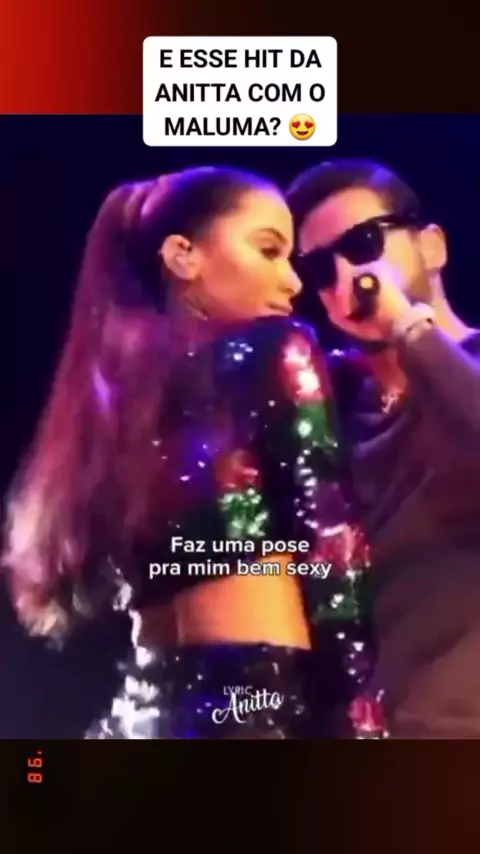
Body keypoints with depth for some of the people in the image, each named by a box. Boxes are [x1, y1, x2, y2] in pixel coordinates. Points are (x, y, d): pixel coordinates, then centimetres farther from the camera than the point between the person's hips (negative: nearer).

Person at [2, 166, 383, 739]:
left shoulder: (111, 389, 15)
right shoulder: (274, 352, -3)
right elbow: (327, 550, -10)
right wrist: (358, 718, -9)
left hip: (146, 716, 7)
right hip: (260, 703, -7)